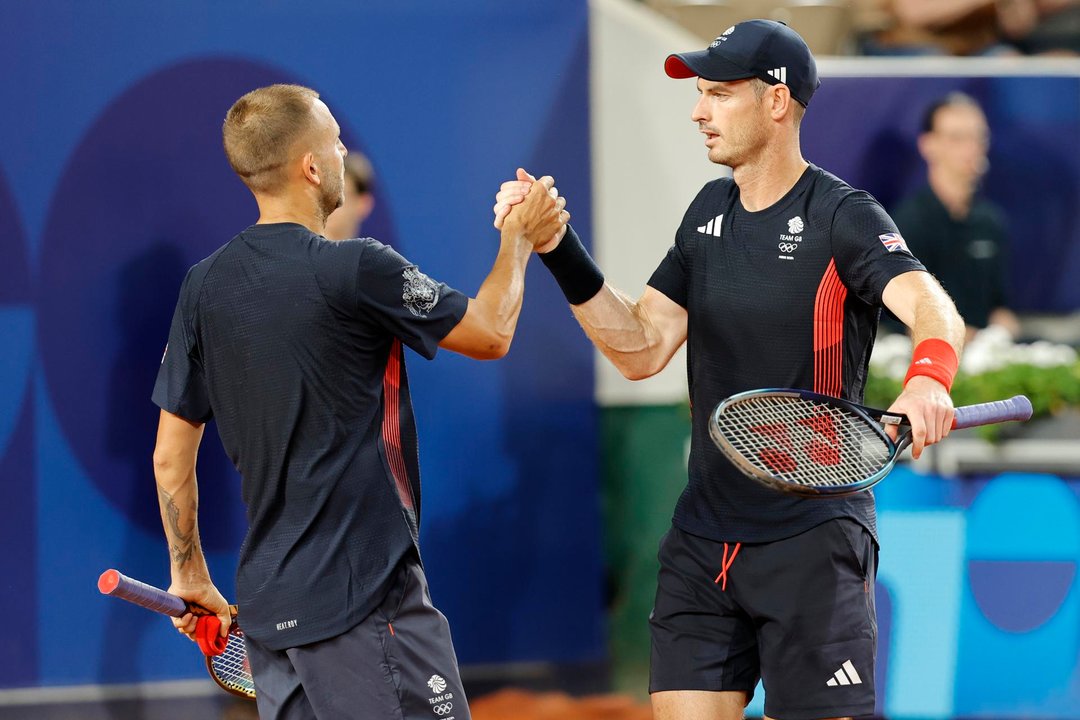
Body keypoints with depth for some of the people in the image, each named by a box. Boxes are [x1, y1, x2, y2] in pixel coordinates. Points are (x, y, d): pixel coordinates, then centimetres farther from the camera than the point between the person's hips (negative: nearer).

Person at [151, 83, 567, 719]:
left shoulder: (206, 286, 5)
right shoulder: (357, 272, -14)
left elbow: (171, 459, 10)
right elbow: (491, 334, 1)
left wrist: (190, 575, 22)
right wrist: (520, 238, 17)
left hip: (267, 606, 7)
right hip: (367, 597, -7)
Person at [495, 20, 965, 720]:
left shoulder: (843, 216, -10)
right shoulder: (708, 213, 11)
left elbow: (933, 310, -26)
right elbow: (641, 349, 7)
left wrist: (928, 379, -48)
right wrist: (561, 253, -3)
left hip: (812, 538, -6)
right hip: (705, 540, 6)